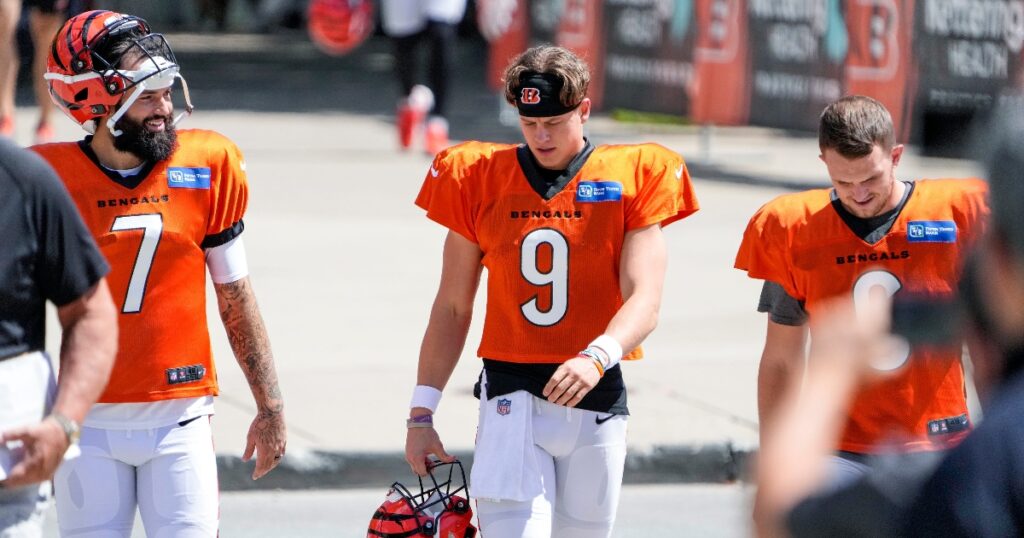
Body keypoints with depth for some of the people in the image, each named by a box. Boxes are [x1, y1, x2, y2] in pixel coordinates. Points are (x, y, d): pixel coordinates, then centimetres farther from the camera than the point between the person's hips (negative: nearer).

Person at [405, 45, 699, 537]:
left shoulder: (633, 178, 1)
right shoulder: (478, 179, 6)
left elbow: (643, 299, -9)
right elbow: (452, 308, 10)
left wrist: (597, 357, -29)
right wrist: (422, 411, 5)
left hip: (595, 398, 0)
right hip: (511, 398, 0)